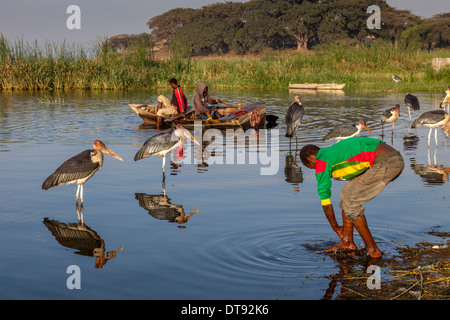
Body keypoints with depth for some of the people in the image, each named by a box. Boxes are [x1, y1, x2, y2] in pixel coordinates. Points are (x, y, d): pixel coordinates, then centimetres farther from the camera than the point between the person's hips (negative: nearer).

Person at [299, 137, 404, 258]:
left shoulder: (322, 163, 3)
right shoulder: (336, 149, 29)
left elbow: (325, 200, 8)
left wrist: (335, 227, 23)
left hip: (385, 164, -10)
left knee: (350, 203, -2)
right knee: (347, 193, 17)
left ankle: (373, 250, 5)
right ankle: (347, 241, 24)